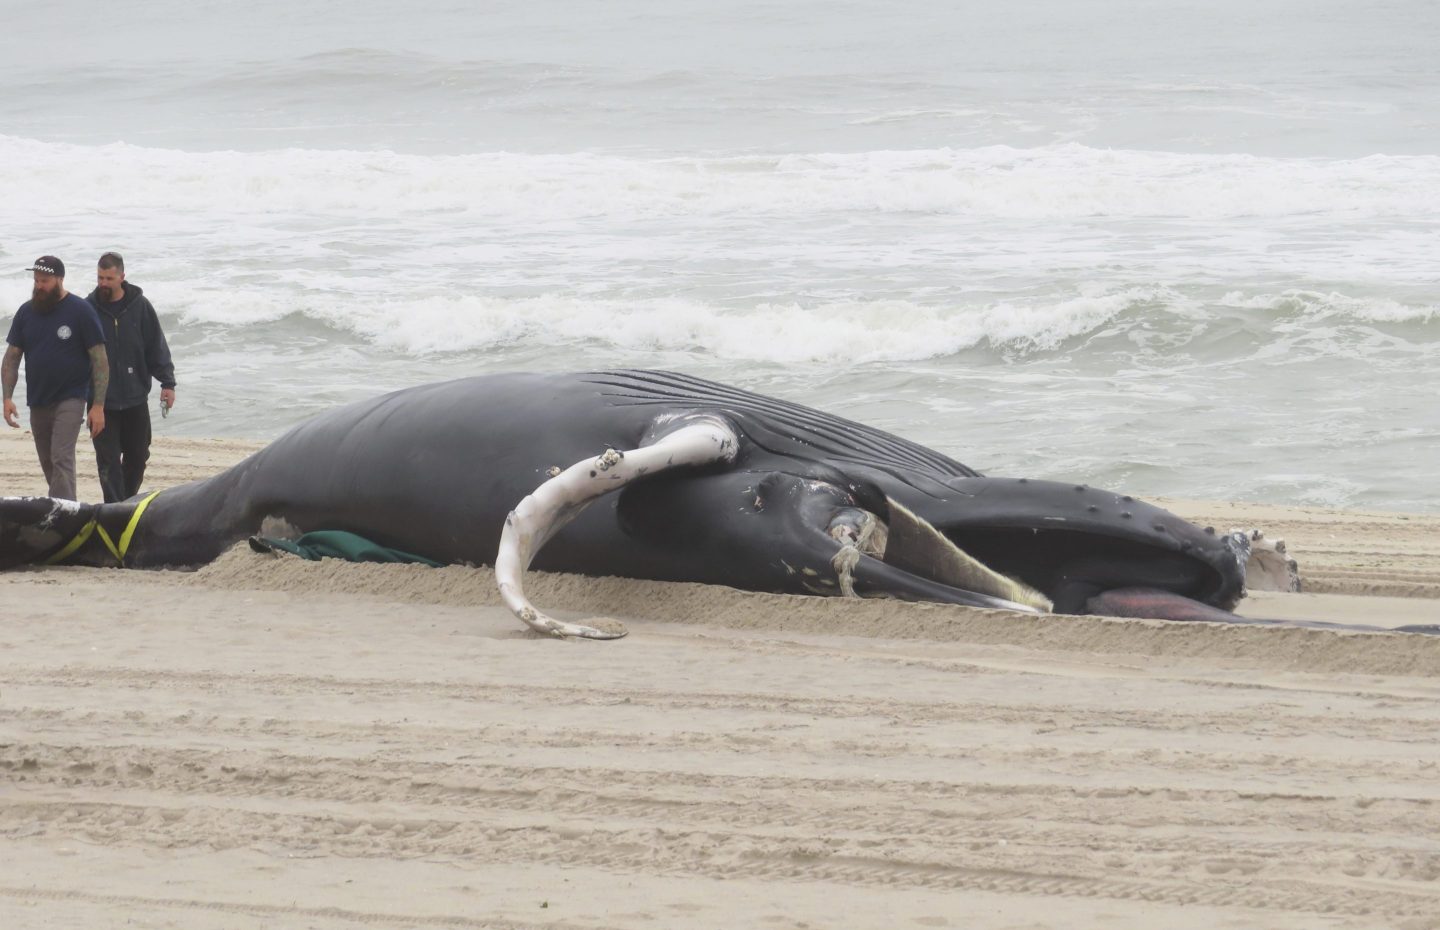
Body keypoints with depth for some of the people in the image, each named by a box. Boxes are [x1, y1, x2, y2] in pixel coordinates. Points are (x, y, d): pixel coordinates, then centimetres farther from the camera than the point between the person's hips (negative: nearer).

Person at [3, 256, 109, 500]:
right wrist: (7, 397, -4)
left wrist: (98, 406, -14)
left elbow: (100, 360, -8)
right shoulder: (26, 312, 6)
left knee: (61, 459, -18)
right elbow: (11, 357, 9)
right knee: (48, 464, 12)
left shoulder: (81, 312, -7)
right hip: (38, 402, 6)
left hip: (70, 399, -6)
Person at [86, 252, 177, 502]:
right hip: (102, 400, -2)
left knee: (137, 455, 11)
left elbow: (157, 347, 3)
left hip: (135, 397, 2)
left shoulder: (140, 306, -1)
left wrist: (167, 382, -2)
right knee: (108, 459, -5)